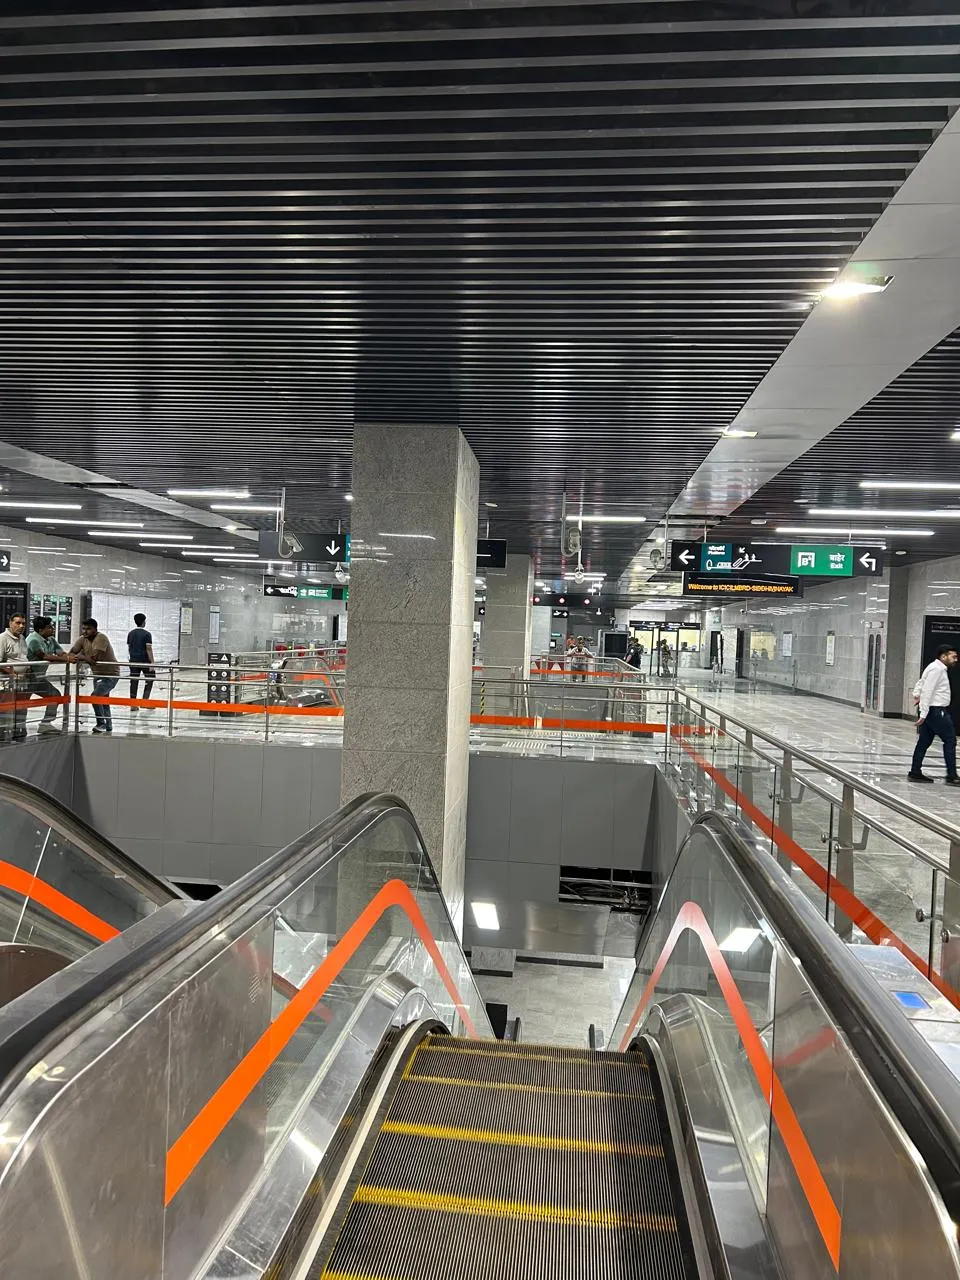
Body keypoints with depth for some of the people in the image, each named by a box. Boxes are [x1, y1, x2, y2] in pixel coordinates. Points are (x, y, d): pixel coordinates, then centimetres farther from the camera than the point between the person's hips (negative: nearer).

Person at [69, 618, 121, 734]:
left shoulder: (101, 638, -23)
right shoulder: (83, 639, -1)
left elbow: (94, 657, -32)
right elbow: (71, 654, -6)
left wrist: (81, 657, -17)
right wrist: (86, 658, -25)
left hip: (110, 674, -9)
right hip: (97, 674, 9)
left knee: (95, 696, -23)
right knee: (103, 701, 19)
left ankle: (101, 723, -8)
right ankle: (108, 726, 34)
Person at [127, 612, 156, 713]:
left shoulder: (130, 633, 9)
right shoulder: (147, 634, -9)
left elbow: (129, 648, 13)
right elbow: (149, 649, -15)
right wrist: (152, 663, -14)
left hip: (133, 661, 5)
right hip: (144, 661, -5)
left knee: (134, 682, 5)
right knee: (150, 678, 12)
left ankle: (133, 705, 5)